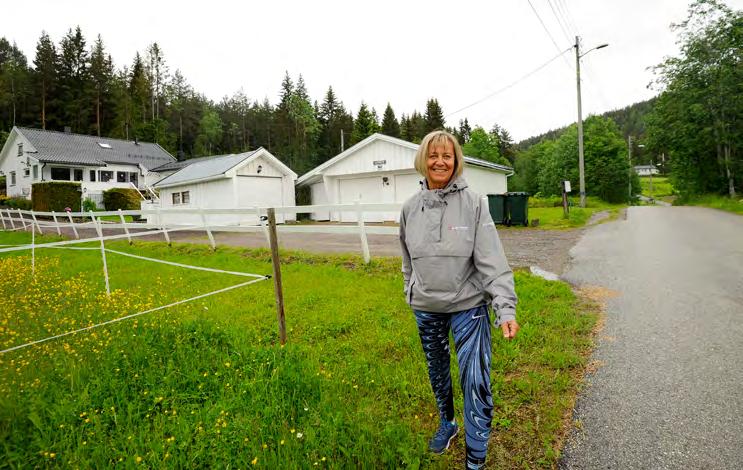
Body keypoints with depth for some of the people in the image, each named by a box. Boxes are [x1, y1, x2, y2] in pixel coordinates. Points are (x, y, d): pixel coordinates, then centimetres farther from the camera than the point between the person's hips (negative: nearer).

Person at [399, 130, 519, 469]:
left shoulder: (473, 204, -11)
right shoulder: (410, 208, 0)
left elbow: (492, 260, -16)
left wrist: (506, 308, -23)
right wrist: (411, 295, 17)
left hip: (468, 306, -3)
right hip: (426, 309, 4)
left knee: (476, 383, -3)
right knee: (437, 374, 21)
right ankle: (447, 424, 49)